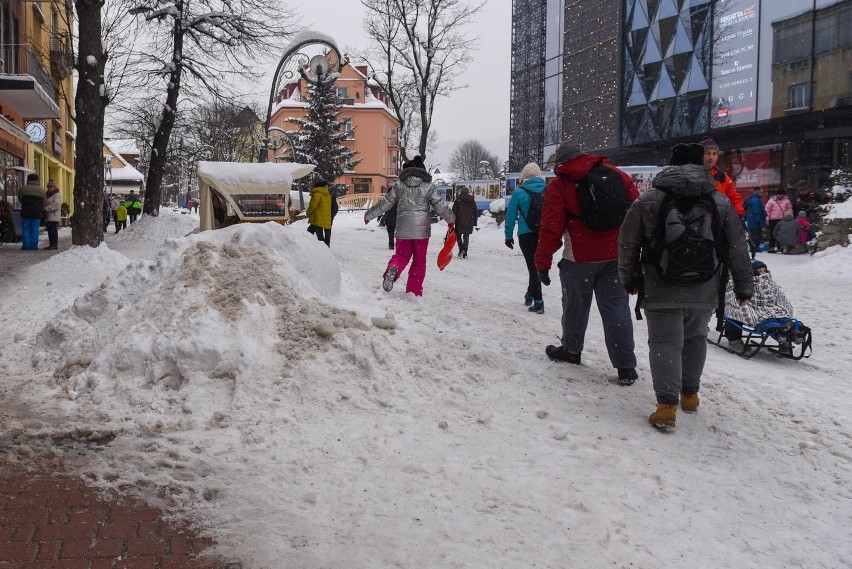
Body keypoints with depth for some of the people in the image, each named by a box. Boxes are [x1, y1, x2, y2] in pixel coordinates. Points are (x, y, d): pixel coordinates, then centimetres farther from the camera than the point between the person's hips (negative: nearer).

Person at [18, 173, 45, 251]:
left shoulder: (23, 188, -3)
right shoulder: (41, 190, 4)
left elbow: (20, 199, 10)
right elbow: (43, 203, 8)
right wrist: (41, 210, 23)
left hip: (26, 213, -1)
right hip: (37, 213, 2)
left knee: (26, 229, 5)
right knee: (35, 230, 4)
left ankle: (26, 245, 2)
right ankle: (34, 245, 2)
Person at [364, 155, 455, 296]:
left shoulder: (398, 186, 3)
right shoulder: (428, 187, 0)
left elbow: (384, 204, 6)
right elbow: (441, 206, 4)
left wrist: (368, 216, 19)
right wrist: (451, 220, 20)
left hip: (403, 228, 1)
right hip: (421, 229, -1)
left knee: (401, 255, 15)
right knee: (419, 261, 10)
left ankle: (393, 269, -20)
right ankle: (414, 292, 11)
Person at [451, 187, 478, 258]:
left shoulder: (458, 200, -1)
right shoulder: (472, 201, 9)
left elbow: (454, 211, -4)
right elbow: (476, 212, 13)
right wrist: (475, 223, 17)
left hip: (459, 221, -2)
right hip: (469, 222, 3)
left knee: (459, 235, 11)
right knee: (466, 236, 7)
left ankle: (461, 249, -8)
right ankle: (465, 253, 1)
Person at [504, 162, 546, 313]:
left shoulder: (519, 193, -5)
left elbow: (511, 216, -2)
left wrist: (509, 235, 6)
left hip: (526, 234, -3)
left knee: (533, 266, 2)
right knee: (537, 265, 19)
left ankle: (538, 302, -4)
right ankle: (530, 294, 32)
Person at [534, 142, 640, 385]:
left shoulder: (559, 185, -4)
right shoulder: (616, 174, 6)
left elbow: (551, 228, -8)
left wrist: (543, 262, -1)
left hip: (580, 257, -3)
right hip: (617, 255, 3)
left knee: (575, 305, 17)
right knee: (617, 307, 4)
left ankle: (571, 349, 36)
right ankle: (626, 367, -1)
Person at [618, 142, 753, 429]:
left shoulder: (647, 200, -4)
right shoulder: (721, 202, 2)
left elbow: (628, 244, 0)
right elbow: (738, 249, 5)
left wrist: (630, 278, 15)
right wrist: (743, 287, 15)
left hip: (660, 290, -2)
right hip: (703, 291, 3)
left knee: (665, 342, 0)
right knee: (695, 338, 21)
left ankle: (667, 403, -12)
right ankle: (690, 394, 30)